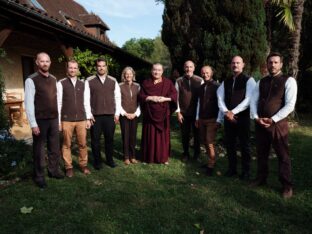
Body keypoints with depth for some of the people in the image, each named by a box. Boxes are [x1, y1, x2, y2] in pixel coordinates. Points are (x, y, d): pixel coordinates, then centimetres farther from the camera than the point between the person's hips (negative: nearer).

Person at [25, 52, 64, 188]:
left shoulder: (53, 79, 9)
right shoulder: (31, 80, -8)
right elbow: (28, 103, -11)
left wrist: (58, 118, 9)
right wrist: (33, 124, -14)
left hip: (53, 119, 5)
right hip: (40, 120, -5)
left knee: (55, 147, 13)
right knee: (39, 149, 7)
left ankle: (54, 170, 30)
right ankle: (39, 176, 21)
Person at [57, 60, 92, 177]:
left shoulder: (82, 84, 8)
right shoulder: (61, 84, -3)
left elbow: (86, 102, 9)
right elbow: (58, 103, -4)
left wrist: (88, 118, 5)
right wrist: (58, 121, -5)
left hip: (81, 119, 3)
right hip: (66, 120, -3)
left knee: (83, 144, 9)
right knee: (66, 144, 8)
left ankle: (83, 165, 24)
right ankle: (68, 167, 21)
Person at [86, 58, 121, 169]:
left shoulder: (113, 81, 8)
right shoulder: (89, 81, 1)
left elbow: (117, 97, 8)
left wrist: (117, 113, 3)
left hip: (110, 115, 2)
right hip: (95, 116, -1)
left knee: (110, 138, 7)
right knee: (95, 139, 5)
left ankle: (110, 159, 24)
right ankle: (97, 161, 21)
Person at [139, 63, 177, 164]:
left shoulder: (168, 82, 5)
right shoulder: (146, 83, 7)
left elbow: (175, 95, -2)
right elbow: (140, 96, 0)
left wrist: (165, 98, -17)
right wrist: (150, 98, -16)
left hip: (163, 113, 0)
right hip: (150, 113, 0)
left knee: (163, 135, 5)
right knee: (150, 135, 3)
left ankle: (163, 157, 16)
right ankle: (149, 157, 14)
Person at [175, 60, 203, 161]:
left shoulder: (200, 80, -3)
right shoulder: (179, 81, -1)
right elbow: (176, 97, -1)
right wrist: (178, 112, -4)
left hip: (197, 112, 0)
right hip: (183, 113, 0)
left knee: (197, 134, 11)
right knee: (185, 135, 11)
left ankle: (197, 154, 29)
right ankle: (186, 154, 28)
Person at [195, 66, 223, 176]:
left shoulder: (217, 86, -9)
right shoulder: (201, 87, 10)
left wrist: (219, 120, -14)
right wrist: (197, 118, 12)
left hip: (212, 120, -6)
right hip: (201, 119, 6)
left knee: (210, 143, -7)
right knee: (205, 142, 13)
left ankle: (211, 166, 6)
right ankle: (211, 161, 29)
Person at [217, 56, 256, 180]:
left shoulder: (249, 80, -3)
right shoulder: (225, 82, 13)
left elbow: (248, 99, -13)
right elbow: (220, 99, 5)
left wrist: (233, 112, -18)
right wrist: (226, 112, -12)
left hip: (243, 117, -4)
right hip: (228, 117, 5)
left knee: (244, 145, 5)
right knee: (229, 144, 11)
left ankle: (246, 171, 20)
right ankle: (232, 168, 26)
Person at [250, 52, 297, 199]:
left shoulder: (289, 81, -3)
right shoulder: (261, 82, 12)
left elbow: (290, 105, -10)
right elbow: (254, 101, 8)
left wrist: (273, 119, -17)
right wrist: (256, 117, -9)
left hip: (278, 123, -4)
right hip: (260, 123, 5)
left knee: (282, 155, 5)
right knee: (261, 153, 15)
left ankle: (287, 185, 20)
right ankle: (261, 178, 32)